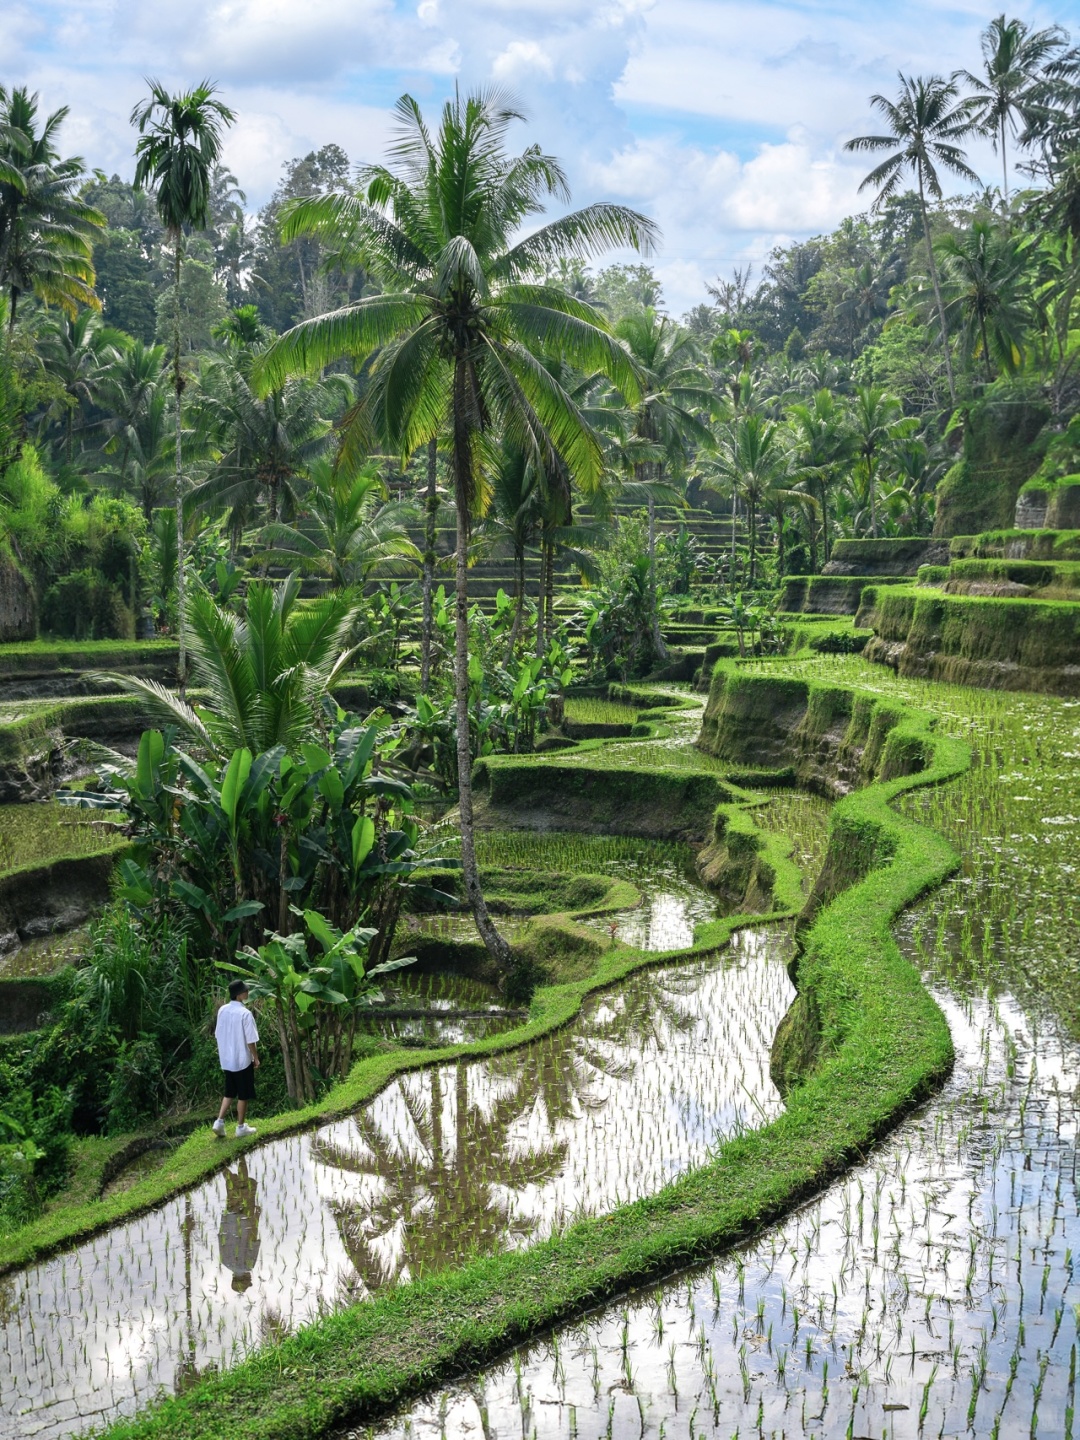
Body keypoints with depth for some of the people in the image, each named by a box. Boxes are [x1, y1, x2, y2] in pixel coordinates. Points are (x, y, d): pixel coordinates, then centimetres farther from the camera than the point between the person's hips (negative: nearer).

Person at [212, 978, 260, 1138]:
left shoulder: (222, 1011, -1)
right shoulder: (245, 1013, -20)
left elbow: (218, 1035, 7)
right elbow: (250, 1041, -17)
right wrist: (256, 1058, -3)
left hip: (227, 1060, 6)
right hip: (243, 1060, -6)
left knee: (229, 1093, 19)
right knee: (243, 1095, 7)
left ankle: (219, 1122, 10)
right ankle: (241, 1127, 15)